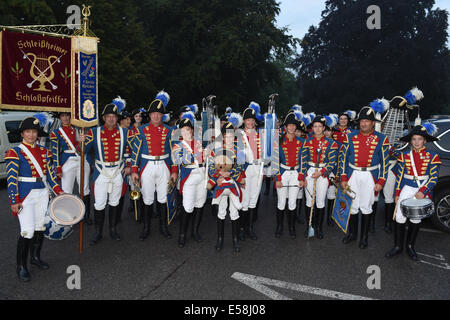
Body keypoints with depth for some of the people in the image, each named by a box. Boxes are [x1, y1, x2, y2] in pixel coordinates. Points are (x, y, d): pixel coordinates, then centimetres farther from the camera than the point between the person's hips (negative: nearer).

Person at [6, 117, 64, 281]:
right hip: (25, 195, -5)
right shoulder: (15, 153, -5)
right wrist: (14, 201, -15)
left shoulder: (44, 151, 10)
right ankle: (21, 266, 8)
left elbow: (50, 174, 15)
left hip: (42, 194, 5)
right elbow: (11, 179, -10)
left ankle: (35, 257, 33)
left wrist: (59, 191, 7)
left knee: (40, 228, 12)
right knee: (27, 231, -8)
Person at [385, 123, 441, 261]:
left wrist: (423, 192, -17)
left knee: (416, 218, 10)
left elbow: (434, 178, -6)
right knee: (400, 217, -2)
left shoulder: (432, 157, -2)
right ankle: (398, 246, 13)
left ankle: (410, 246, 25)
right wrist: (397, 194, 3)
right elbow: (399, 176, 5)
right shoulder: (404, 155, 2)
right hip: (407, 188, 1)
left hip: (423, 190, -1)